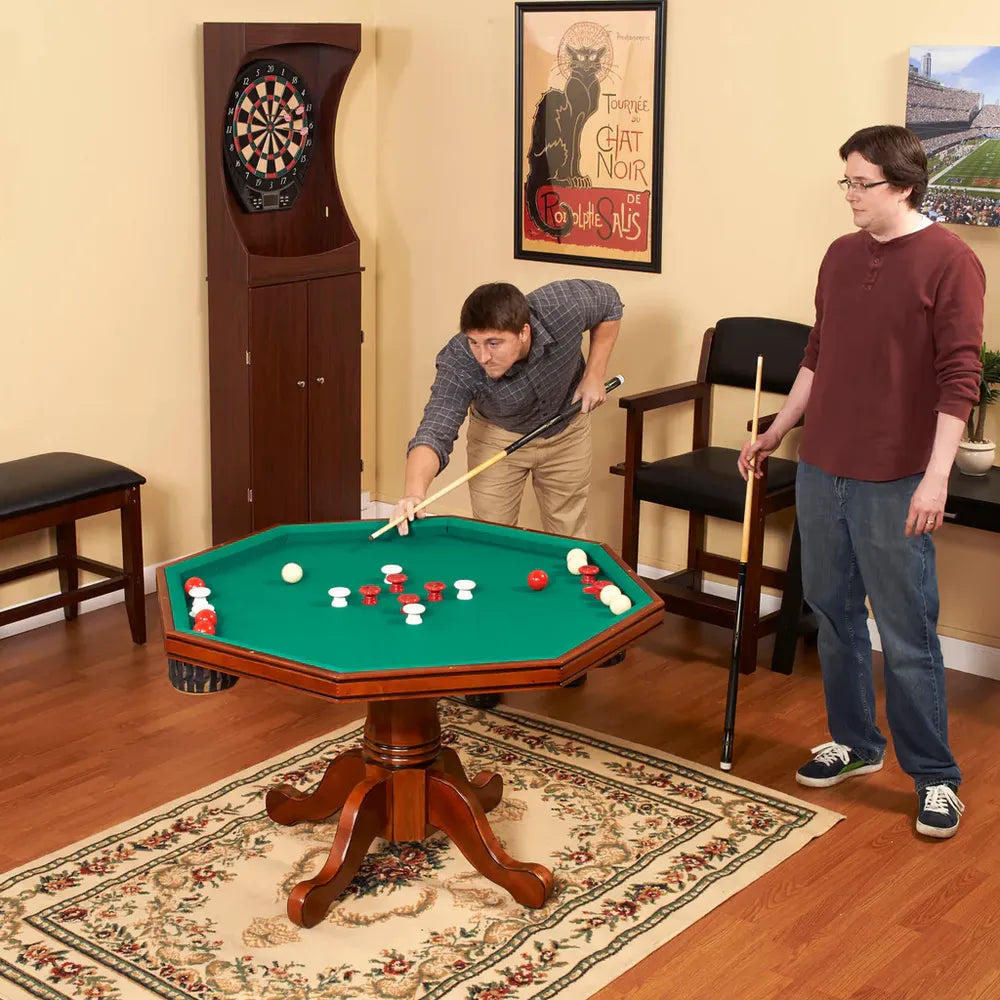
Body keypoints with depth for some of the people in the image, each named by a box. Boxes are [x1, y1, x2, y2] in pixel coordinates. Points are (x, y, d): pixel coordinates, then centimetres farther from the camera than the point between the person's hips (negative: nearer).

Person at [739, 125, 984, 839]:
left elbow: (959, 378, -14)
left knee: (907, 637, 0)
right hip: (821, 470, 7)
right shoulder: (841, 256, 10)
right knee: (835, 615, 16)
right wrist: (776, 433, 19)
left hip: (893, 484, -7)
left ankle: (936, 777, 13)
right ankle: (854, 742, 32)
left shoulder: (950, 262, -10)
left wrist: (936, 477, -20)